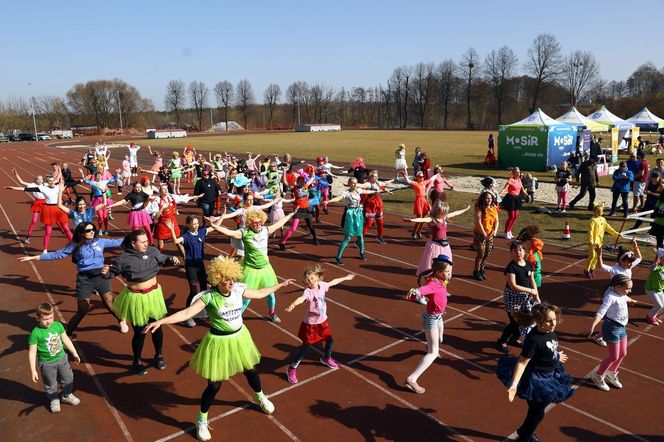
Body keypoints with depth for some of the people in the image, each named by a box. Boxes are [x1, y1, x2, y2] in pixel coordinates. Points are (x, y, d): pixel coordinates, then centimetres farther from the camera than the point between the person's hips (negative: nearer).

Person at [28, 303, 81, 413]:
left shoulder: (58, 325, -10)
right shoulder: (36, 333, -22)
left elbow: (66, 339, 4)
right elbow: (32, 352, -16)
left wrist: (74, 353, 9)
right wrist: (33, 371, -13)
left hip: (62, 359, 4)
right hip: (47, 364, -4)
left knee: (68, 379, 20)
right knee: (50, 385, 16)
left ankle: (67, 396, 45)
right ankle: (53, 400, 41)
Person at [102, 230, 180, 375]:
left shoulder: (152, 250, -6)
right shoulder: (124, 258, -19)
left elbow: (162, 259, 13)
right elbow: (112, 272, -8)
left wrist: (171, 260, -6)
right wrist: (105, 273, -30)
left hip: (153, 294, 4)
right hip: (136, 298, -4)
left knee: (156, 327, 17)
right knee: (139, 332, 8)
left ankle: (158, 355, 41)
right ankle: (137, 362, 32)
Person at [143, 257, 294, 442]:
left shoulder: (238, 290, -8)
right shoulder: (209, 296, -22)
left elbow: (259, 293, 8)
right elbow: (187, 313, -29)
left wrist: (280, 285, 15)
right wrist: (160, 321, -41)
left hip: (239, 337, 5)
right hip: (219, 342, -5)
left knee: (251, 370, 23)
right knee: (214, 384, 4)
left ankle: (260, 397, 55)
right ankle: (201, 420, 30)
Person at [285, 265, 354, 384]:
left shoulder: (322, 285, -8)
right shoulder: (308, 291, -28)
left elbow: (333, 282, 12)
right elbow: (302, 298, -50)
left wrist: (345, 278, 26)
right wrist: (293, 304, -72)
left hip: (322, 321, 6)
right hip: (310, 323, -6)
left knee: (330, 340, 19)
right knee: (306, 346, -2)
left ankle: (326, 358, 50)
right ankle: (292, 369, 14)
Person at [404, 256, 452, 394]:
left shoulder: (441, 280, -7)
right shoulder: (433, 284, -33)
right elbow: (425, 288, -57)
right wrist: (416, 291, -78)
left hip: (438, 316, 9)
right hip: (431, 318, -9)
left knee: (439, 340, 36)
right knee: (433, 353, -12)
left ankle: (429, 347, 70)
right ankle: (411, 379, -16)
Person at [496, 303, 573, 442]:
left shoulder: (550, 332, -8)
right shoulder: (533, 339, -33)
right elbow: (522, 362, -34)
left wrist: (556, 357, 33)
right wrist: (514, 384, -42)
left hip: (548, 376, 9)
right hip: (536, 380, -9)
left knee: (536, 409, 27)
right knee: (538, 412, 9)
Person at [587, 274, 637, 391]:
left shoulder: (622, 295, 2)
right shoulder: (611, 297, -26)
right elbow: (601, 312, -37)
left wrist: (631, 301, 53)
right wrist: (593, 325, -51)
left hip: (622, 327, 9)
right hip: (612, 328, -9)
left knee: (623, 353, 18)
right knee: (614, 356, -1)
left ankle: (612, 373, 42)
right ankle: (598, 376, 19)